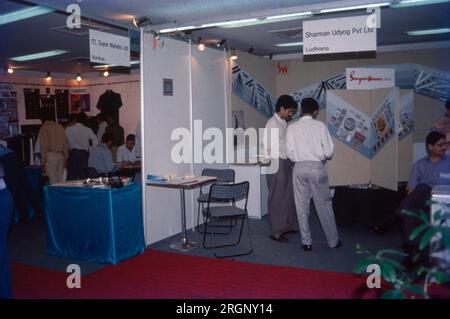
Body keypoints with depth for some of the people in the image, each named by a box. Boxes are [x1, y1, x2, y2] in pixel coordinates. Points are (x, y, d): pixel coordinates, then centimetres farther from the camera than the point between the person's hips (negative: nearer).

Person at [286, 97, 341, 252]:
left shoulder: (292, 127, -1)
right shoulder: (320, 125, -3)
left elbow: (290, 152, -3)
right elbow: (328, 151, -5)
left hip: (300, 168, 1)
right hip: (317, 167, -1)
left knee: (302, 206, 9)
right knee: (324, 205, 10)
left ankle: (306, 242, 15)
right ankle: (333, 241, 20)